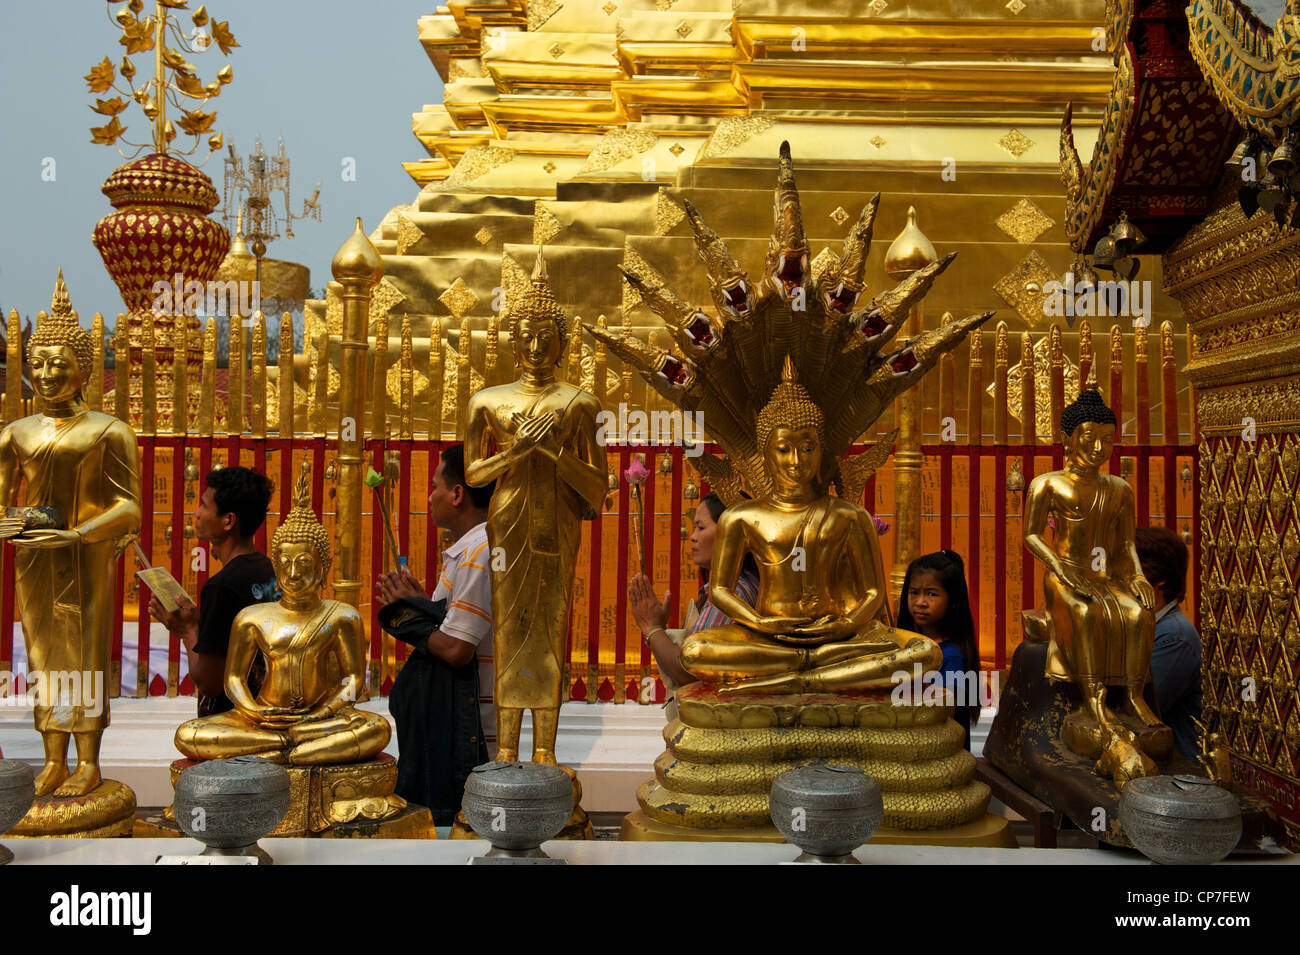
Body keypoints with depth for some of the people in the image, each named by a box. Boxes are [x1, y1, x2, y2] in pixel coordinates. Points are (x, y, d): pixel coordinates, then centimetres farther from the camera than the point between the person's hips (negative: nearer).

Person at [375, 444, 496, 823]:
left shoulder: (476, 555, -19)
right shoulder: (478, 547, 14)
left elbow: (456, 650, -23)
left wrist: (410, 614, -8)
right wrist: (422, 604, 11)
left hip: (465, 723, -10)